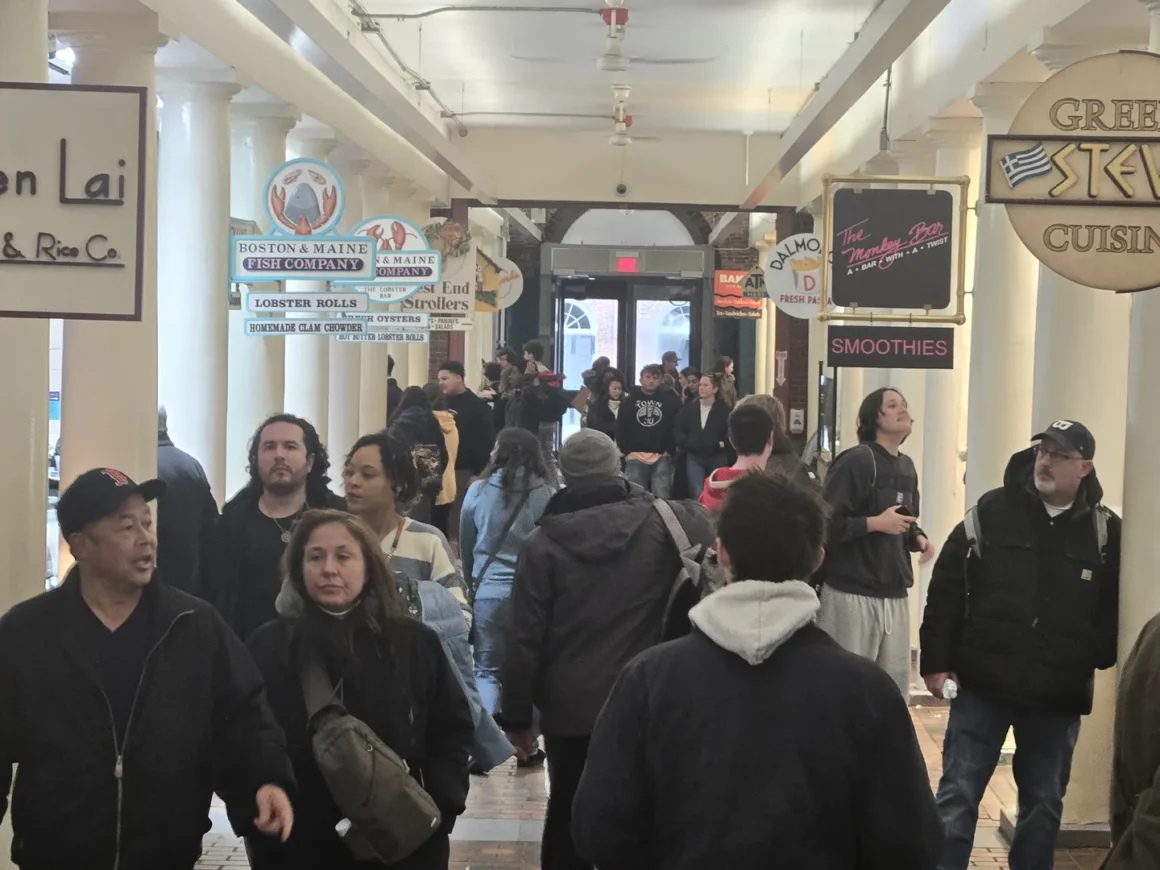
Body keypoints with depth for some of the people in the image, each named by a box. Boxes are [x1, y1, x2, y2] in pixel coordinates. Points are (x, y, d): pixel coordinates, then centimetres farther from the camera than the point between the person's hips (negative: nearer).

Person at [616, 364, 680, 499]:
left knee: (662, 497, -5)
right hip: (635, 457, 1)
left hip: (661, 457, -1)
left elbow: (676, 427, 3)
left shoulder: (669, 400, 7)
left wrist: (669, 451, -5)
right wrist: (627, 451, -3)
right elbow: (620, 428, 6)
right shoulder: (630, 400, 9)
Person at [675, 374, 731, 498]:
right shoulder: (688, 409, 7)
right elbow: (677, 429, 7)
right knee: (697, 493, -9)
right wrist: (685, 442, -6)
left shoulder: (724, 410, -4)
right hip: (694, 457, 2)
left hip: (717, 458, -1)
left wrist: (723, 443, -19)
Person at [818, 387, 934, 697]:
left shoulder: (907, 467, 15)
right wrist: (876, 523, -19)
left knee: (897, 680, 9)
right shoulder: (856, 461, -11)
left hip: (895, 594, 8)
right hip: (853, 593, -8)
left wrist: (918, 538, 6)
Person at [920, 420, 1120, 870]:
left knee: (1043, 804, 14)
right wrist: (936, 661, -5)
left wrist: (1100, 656, -9)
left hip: (1059, 697, 1)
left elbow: (1114, 608, 7)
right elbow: (945, 588, -2)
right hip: (982, 683, -1)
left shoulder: (1105, 530, 0)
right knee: (957, 795, 2)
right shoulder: (992, 511, -3)